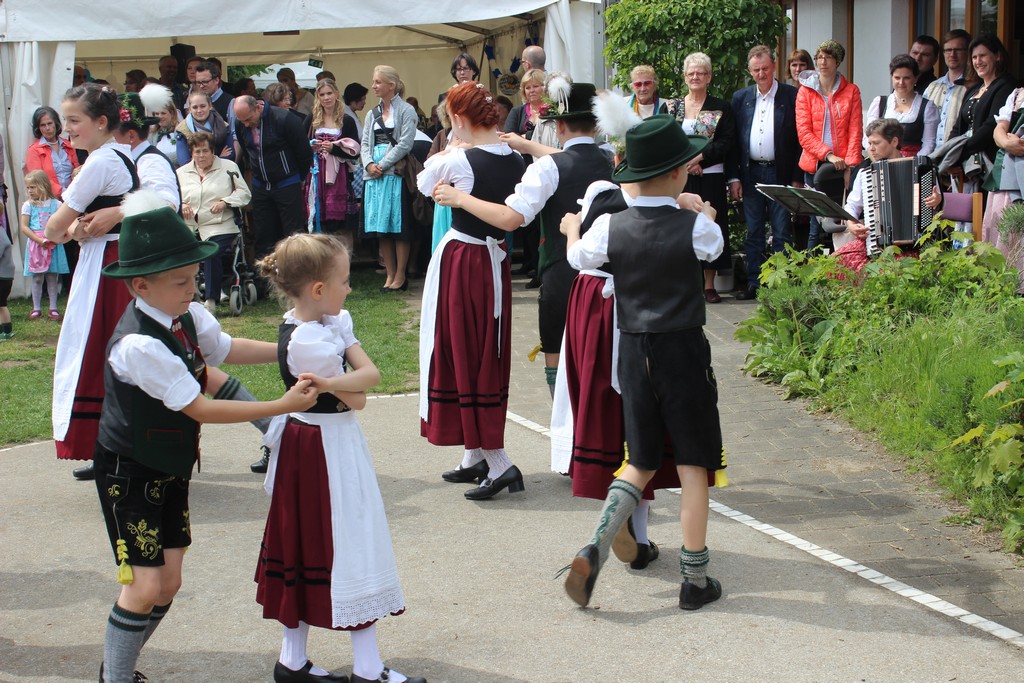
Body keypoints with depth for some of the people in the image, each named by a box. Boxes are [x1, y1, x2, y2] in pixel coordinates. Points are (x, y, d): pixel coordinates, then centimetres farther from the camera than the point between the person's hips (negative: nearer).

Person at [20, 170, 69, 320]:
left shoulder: (56, 204, 3)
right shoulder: (28, 205, 2)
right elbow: (24, 227, -3)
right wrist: (40, 240, -14)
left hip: (54, 246, 0)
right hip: (36, 245, 0)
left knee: (52, 277, 5)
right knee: (37, 278, 4)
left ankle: (53, 308, 11)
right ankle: (36, 308, 11)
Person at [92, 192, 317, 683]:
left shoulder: (186, 316, -6)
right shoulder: (138, 345, -30)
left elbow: (224, 349, 15)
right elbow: (199, 409, -27)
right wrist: (283, 405, -26)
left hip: (171, 467, 8)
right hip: (129, 472, -8)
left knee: (168, 582, 10)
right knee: (144, 584, -10)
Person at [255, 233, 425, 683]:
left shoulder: (333, 322, 5)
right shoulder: (307, 341, -24)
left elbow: (372, 373, -7)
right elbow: (358, 401, -16)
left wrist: (330, 382, -20)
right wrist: (347, 388, 0)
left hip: (308, 447, 10)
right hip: (325, 449, -10)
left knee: (308, 547, 14)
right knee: (350, 549, -2)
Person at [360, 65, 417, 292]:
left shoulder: (406, 111, -2)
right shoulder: (372, 114, 17)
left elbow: (405, 144, -9)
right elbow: (365, 143, 13)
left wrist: (383, 165, -12)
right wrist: (369, 164, -6)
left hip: (396, 173, -6)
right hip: (374, 176, 6)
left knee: (399, 227, -4)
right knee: (380, 228, 5)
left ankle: (400, 276, 1)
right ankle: (390, 274, 11)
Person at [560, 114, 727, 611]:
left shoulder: (610, 228, -5)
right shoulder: (696, 227, -12)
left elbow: (578, 257, 16)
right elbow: (715, 245, 11)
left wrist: (572, 228, 37)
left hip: (634, 352, 3)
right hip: (684, 351, -3)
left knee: (641, 463, 16)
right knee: (692, 466, 6)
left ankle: (595, 550, -1)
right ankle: (695, 579, 11)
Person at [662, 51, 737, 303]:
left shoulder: (721, 108, 5)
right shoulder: (670, 107, 10)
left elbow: (727, 144, -3)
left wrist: (699, 157, -15)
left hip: (710, 177, -1)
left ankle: (709, 284, 5)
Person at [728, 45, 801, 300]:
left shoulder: (792, 96, -1)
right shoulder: (740, 98, 9)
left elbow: (801, 140, -3)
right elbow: (733, 140, 10)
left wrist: (797, 179, -8)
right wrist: (733, 177, 3)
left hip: (780, 174, -3)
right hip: (751, 174, 3)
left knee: (782, 233, 0)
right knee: (753, 233, 8)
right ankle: (754, 284, 14)